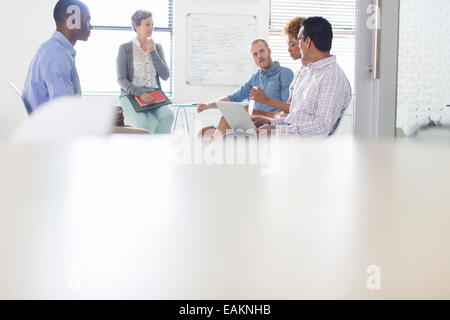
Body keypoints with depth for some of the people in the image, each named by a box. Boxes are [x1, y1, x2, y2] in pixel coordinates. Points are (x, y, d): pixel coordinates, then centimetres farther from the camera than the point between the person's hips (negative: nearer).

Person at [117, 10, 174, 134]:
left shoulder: (157, 47, 13)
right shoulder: (125, 48, 1)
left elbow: (165, 76, 3)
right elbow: (121, 80, -5)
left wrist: (152, 52, -7)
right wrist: (140, 93, -22)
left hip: (154, 96, 3)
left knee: (168, 116, -32)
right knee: (142, 123, -36)